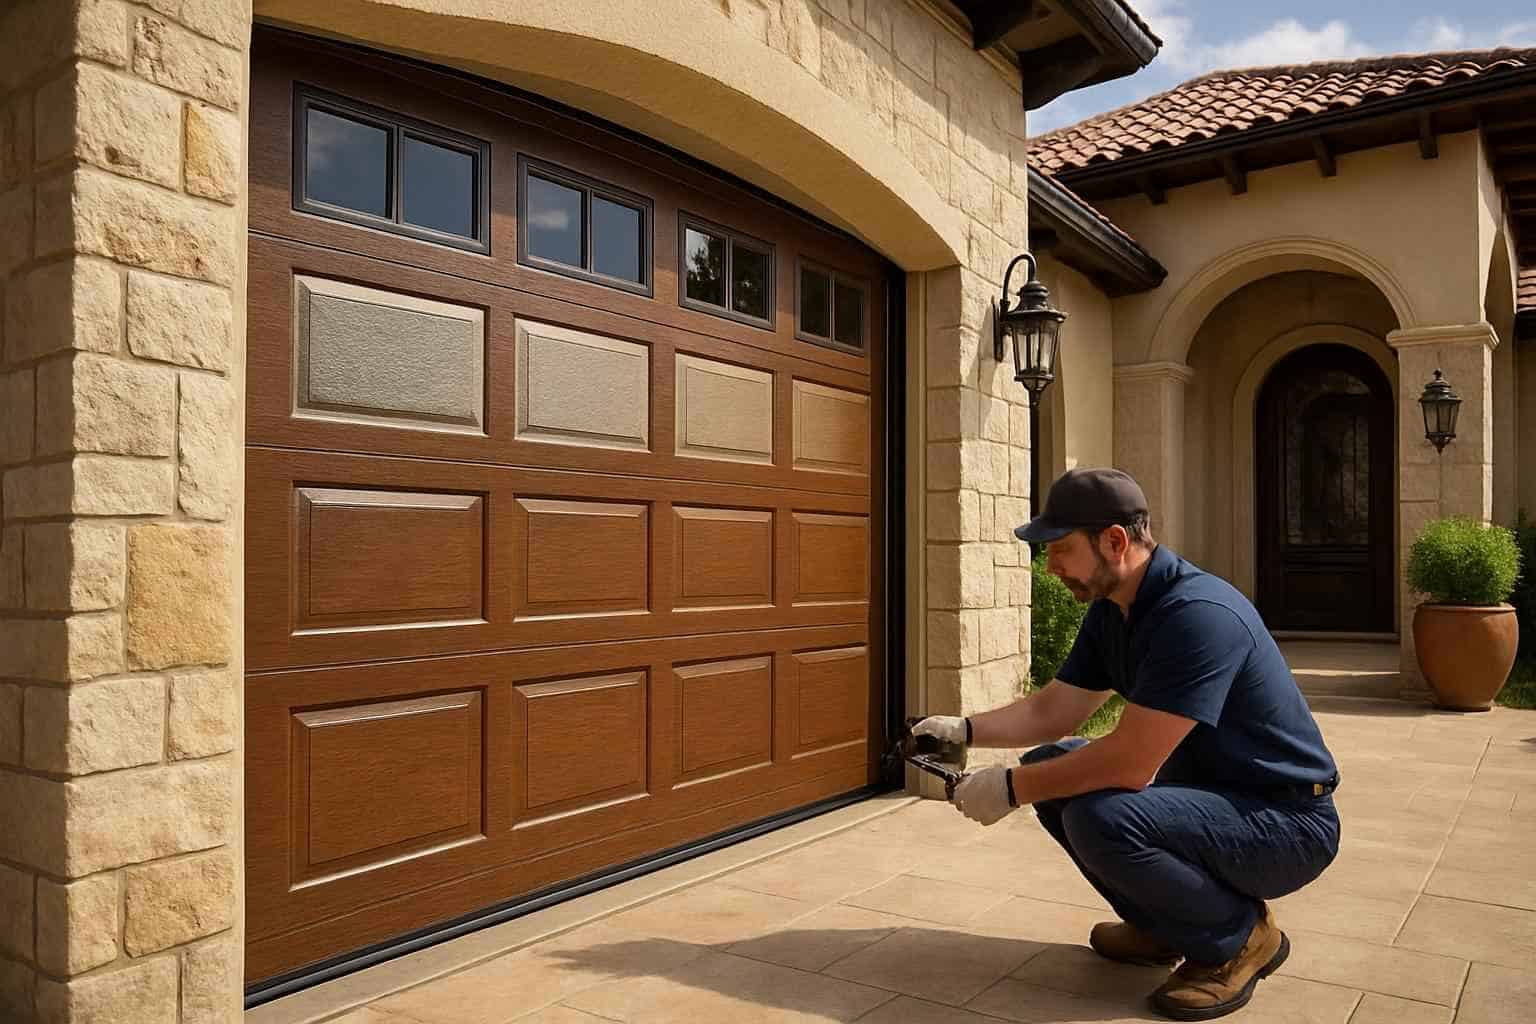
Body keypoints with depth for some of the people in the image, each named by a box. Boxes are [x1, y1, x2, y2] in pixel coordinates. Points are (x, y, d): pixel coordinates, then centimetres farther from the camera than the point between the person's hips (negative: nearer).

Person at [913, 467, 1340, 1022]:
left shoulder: (1198, 615, -29)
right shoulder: (1110, 611, 2)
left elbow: (1129, 762, -31)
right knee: (1052, 768, 2)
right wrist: (964, 729, -5)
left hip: (1287, 821, -9)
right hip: (1204, 789, 9)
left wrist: (1011, 787, -22)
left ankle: (1240, 937, -3)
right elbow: (1053, 710, 8)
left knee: (1101, 818, -31)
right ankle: (1161, 926, 15)